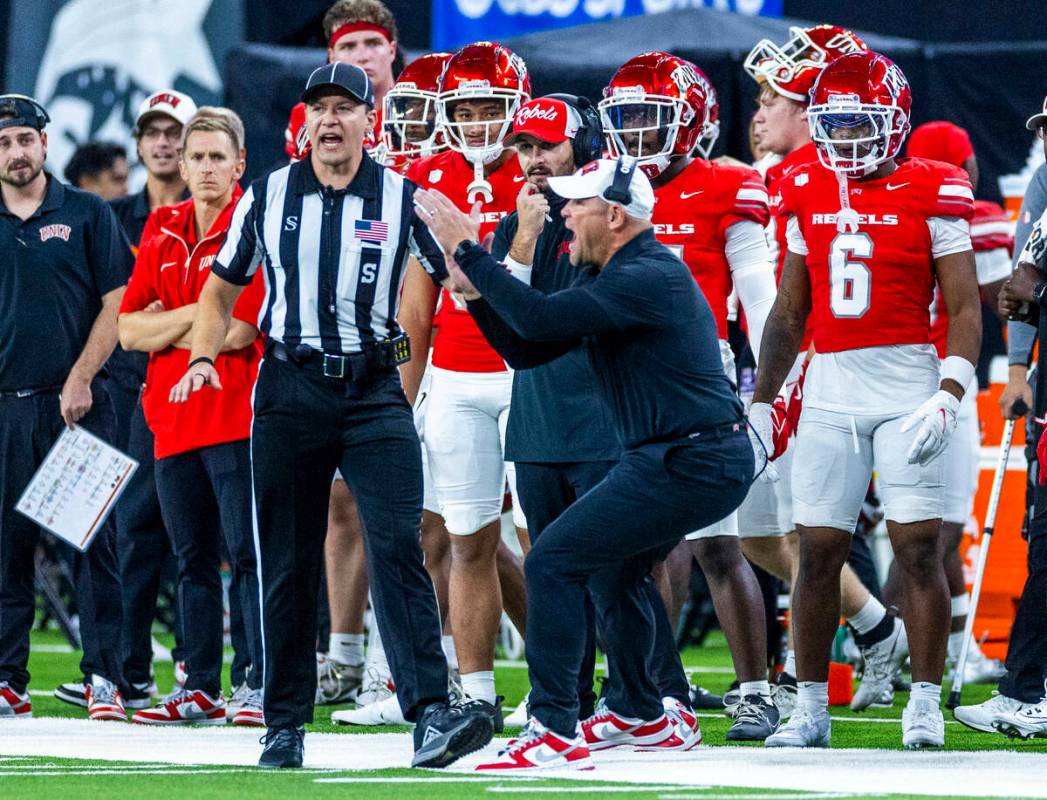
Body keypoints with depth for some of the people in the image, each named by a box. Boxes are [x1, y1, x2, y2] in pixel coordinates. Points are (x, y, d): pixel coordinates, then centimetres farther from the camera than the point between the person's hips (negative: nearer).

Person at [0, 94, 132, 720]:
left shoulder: (87, 215, 5)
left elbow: (117, 303, 2)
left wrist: (80, 378, -8)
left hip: (77, 402, -2)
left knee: (92, 540, -5)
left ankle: (105, 678, -4)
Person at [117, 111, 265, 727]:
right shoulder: (163, 234, 13)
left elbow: (239, 332, -14)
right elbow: (130, 330, 9)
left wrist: (167, 325, -3)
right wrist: (196, 314, -6)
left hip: (236, 417, -6)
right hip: (175, 420, 6)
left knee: (248, 554, -8)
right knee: (194, 559, 10)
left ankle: (263, 684, -6)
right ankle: (201, 689, 15)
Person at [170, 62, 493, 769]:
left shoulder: (402, 199, 1)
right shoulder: (268, 197, 6)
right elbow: (221, 289, 16)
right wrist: (203, 357, 0)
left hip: (374, 392, -1)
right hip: (289, 391, 2)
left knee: (397, 547, -14)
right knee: (288, 563, 5)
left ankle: (431, 713, -20)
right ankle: (286, 725, 14)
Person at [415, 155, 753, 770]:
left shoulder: (647, 276, -18)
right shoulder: (609, 276, 14)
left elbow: (541, 318, -26)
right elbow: (531, 347, 14)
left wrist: (469, 252, -19)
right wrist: (480, 288, 1)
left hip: (688, 465, -11)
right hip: (698, 459, 11)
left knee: (554, 563, -12)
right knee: (613, 567, 29)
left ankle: (556, 732, -14)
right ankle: (640, 715, 42)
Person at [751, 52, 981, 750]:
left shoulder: (930, 194, -3)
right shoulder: (809, 194, 10)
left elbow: (965, 309, -5)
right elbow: (790, 312, 18)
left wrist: (949, 396, -17)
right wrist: (760, 403, 15)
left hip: (907, 385, -4)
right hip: (829, 389, 4)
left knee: (920, 548, -5)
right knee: (818, 553, 3)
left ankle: (925, 707, 1)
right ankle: (811, 709, 10)